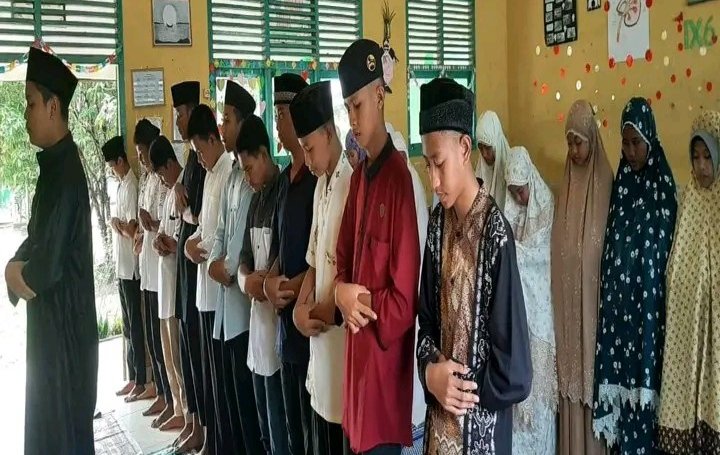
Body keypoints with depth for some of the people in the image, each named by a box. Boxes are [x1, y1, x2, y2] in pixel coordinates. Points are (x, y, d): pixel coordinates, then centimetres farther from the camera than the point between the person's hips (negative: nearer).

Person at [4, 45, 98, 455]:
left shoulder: (64, 170, -21)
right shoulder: (54, 163, 9)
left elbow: (48, 266, -24)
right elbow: (37, 239, 16)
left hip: (65, 324, -9)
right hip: (53, 321, 9)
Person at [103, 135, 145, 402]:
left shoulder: (132, 186, -16)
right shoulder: (122, 185, 14)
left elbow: (131, 229, -22)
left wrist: (115, 224, -6)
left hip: (131, 267, -10)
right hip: (122, 265, 10)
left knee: (135, 324, -1)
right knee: (127, 324, 14)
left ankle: (141, 381, 8)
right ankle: (132, 377, 23)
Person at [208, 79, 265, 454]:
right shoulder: (232, 173, 16)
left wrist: (230, 269, -8)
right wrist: (214, 261, 1)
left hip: (245, 298, -9)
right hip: (225, 296, 9)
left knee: (246, 390, 0)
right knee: (231, 388, 17)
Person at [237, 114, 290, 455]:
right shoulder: (255, 199, 14)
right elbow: (244, 256, 14)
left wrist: (266, 283, -16)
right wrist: (245, 279, -5)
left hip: (277, 318, -9)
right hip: (257, 315, 9)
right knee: (264, 426, 20)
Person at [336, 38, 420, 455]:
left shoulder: (402, 179, -19)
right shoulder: (358, 176, 8)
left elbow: (403, 303, -19)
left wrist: (360, 300, -9)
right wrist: (343, 294, -6)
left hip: (386, 363, -8)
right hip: (355, 357, 8)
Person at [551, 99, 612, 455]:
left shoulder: (606, 185, -8)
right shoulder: (564, 185, 7)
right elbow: (557, 246, 9)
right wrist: (557, 298, 5)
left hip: (593, 299, -4)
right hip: (565, 300, 4)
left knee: (591, 374, 4)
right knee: (568, 374, 11)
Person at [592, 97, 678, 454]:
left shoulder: (663, 184, -5)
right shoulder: (620, 181, 7)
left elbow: (666, 251, -4)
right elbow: (611, 245, 8)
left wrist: (648, 289, -7)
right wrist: (610, 293, 4)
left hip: (649, 300, -4)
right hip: (618, 298, 4)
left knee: (644, 371, 1)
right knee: (619, 372, 9)